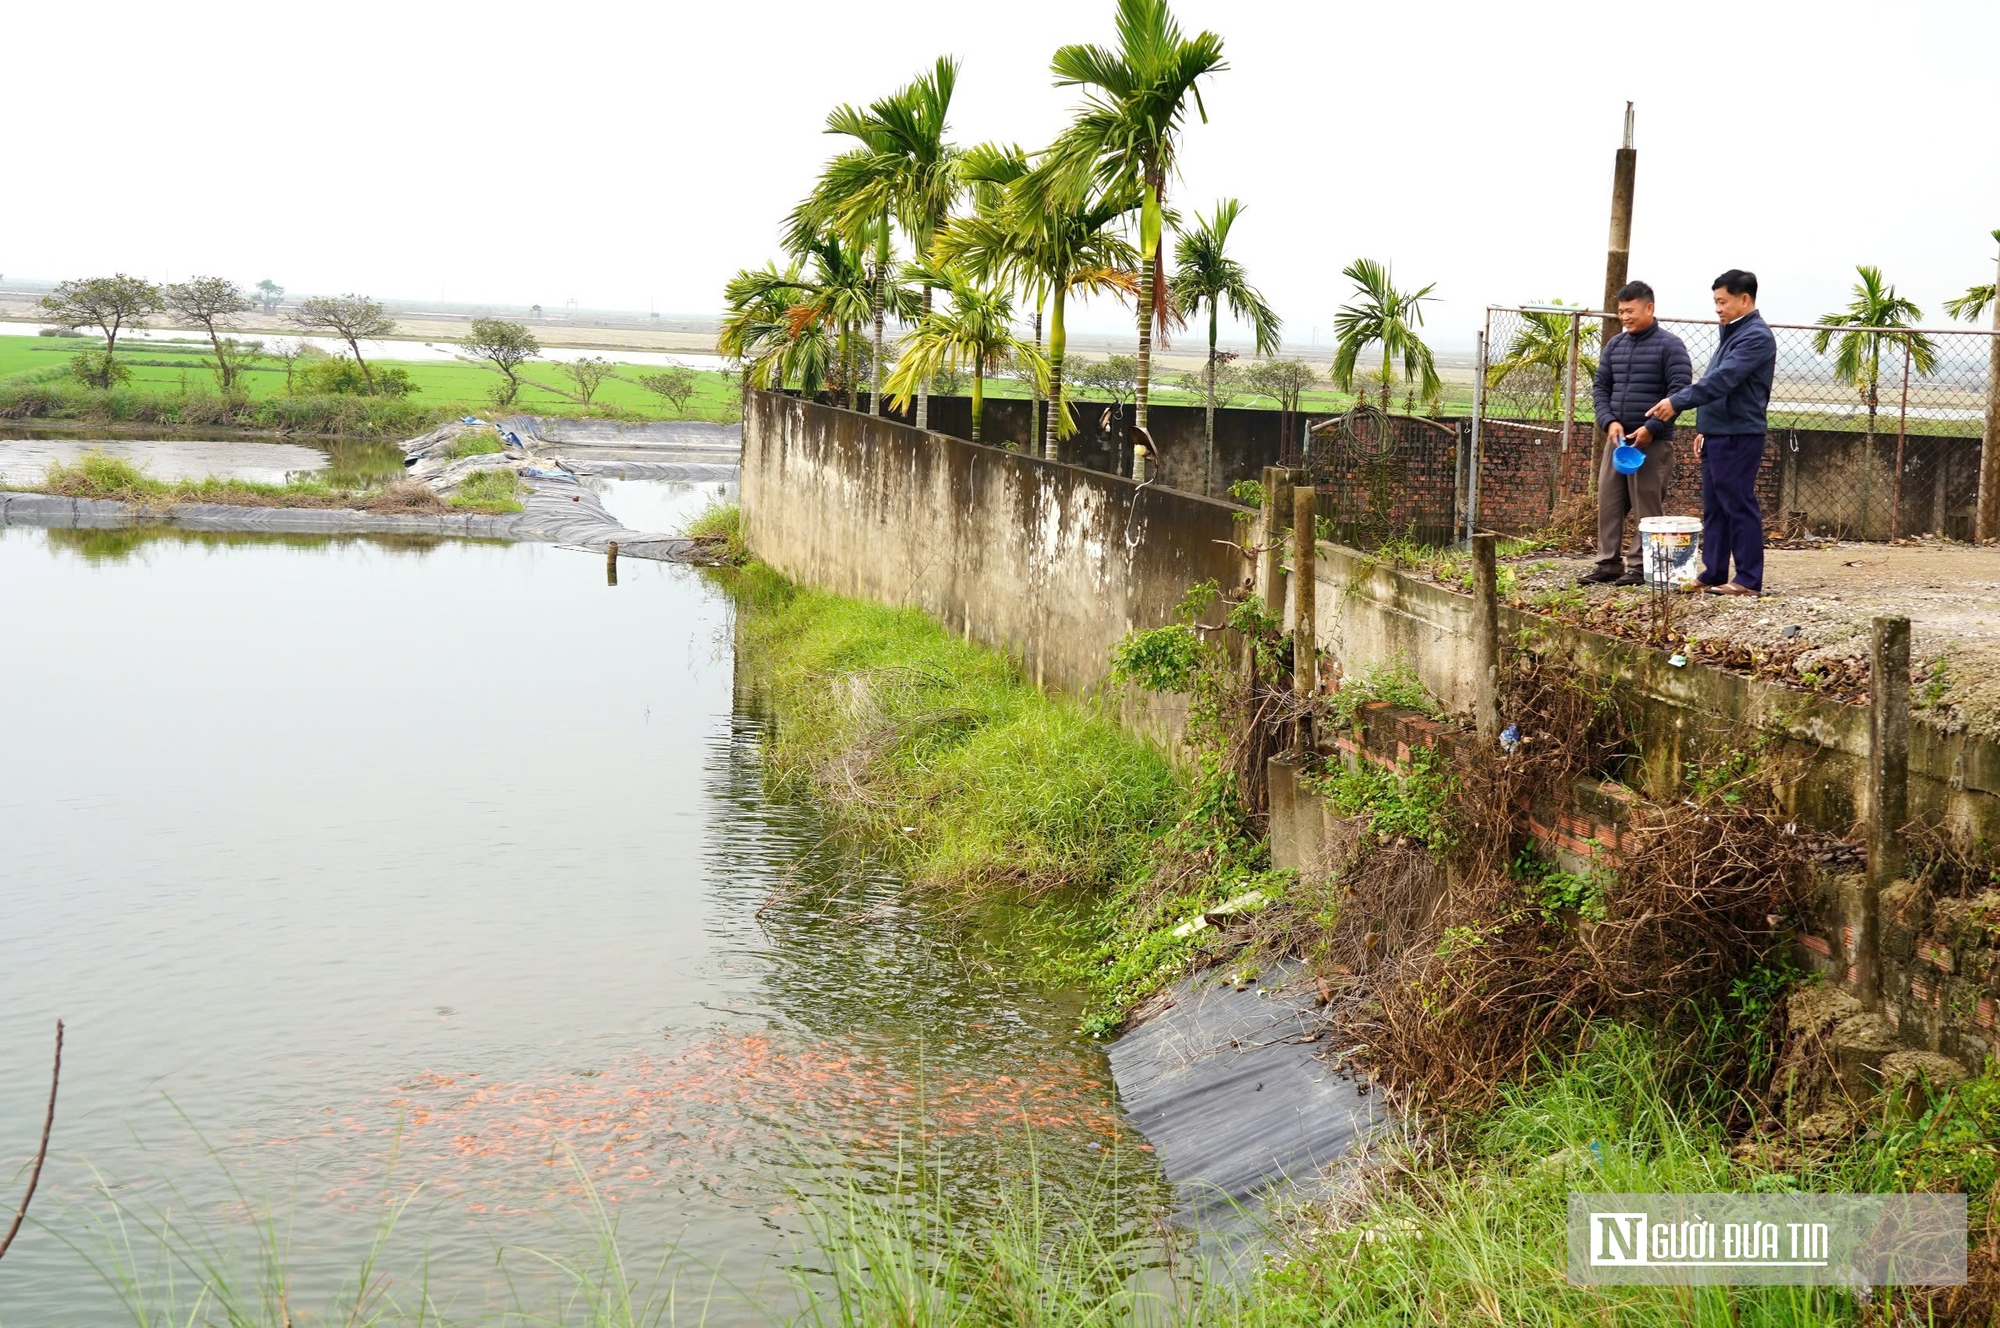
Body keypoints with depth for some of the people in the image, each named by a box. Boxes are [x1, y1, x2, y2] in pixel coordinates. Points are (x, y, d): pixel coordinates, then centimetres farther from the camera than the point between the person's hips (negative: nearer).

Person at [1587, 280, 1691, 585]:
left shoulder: (1669, 346, -5)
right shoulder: (1615, 345, 13)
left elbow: (1680, 391, -11)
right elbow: (1600, 386, 14)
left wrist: (1651, 428, -17)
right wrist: (1609, 421, -4)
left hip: (1652, 441, -6)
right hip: (1617, 437, 6)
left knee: (1647, 504, -3)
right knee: (1608, 501, 6)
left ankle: (1640, 565, 2)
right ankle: (1609, 562, 13)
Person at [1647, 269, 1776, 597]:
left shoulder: (1757, 337, -13)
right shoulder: (1732, 333, 19)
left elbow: (1722, 380, -23)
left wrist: (1677, 402, -25)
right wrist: (1703, 429, 20)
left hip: (1738, 437, -10)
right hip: (1717, 435, 10)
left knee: (1740, 507, -6)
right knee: (1713, 508, 11)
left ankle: (1748, 580, -2)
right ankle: (1713, 574, 17)